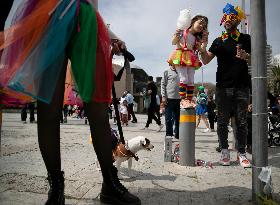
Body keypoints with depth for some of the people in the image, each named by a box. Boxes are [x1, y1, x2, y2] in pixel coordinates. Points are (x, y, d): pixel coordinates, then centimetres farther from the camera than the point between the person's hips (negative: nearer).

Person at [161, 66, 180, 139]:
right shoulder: (167, 72, 4)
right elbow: (163, 84, -1)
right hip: (169, 98, -4)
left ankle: (177, 134, 19)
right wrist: (163, 96, -10)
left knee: (178, 117, 9)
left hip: (179, 98, 4)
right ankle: (169, 134, 7)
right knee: (169, 118, 0)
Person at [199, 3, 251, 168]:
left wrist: (245, 56, -13)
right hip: (223, 87, 1)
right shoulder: (219, 41, 12)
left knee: (242, 122, 2)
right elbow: (206, 60, 4)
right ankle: (225, 151, 13)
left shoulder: (246, 39, 10)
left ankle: (242, 153, 10)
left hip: (242, 86, 0)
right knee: (223, 121, 3)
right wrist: (202, 50, -16)